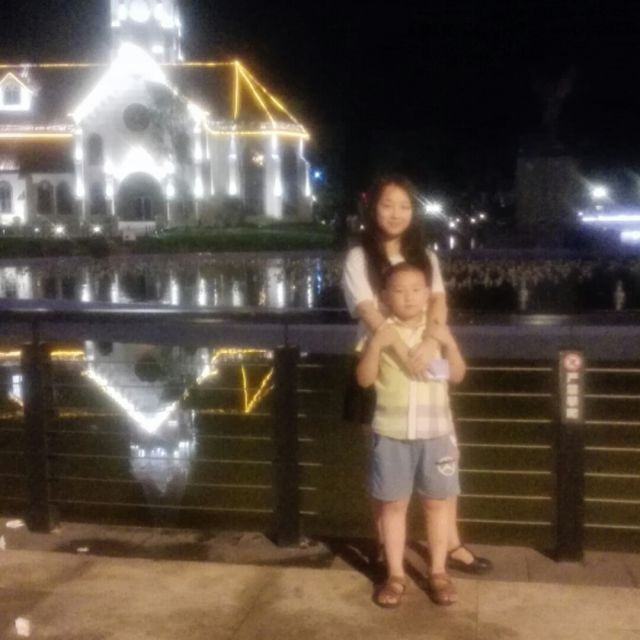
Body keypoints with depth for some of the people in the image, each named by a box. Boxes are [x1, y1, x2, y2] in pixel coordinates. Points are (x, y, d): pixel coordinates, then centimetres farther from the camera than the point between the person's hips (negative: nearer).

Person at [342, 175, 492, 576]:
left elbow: (439, 302, -7)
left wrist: (430, 341, -28)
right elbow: (369, 312, -18)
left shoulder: (425, 256, 9)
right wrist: (403, 352, -32)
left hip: (424, 367, 4)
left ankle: (451, 546, 20)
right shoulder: (359, 258, -4)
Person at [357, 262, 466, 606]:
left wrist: (450, 344, -12)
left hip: (435, 430, 1)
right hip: (392, 432, -1)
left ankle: (438, 572, 22)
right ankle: (395, 574, 18)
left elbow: (458, 375, 2)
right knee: (393, 504, 7)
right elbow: (364, 379, -7)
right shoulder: (381, 333, -2)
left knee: (436, 502, 9)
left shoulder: (437, 330, 3)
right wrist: (375, 345, -19)